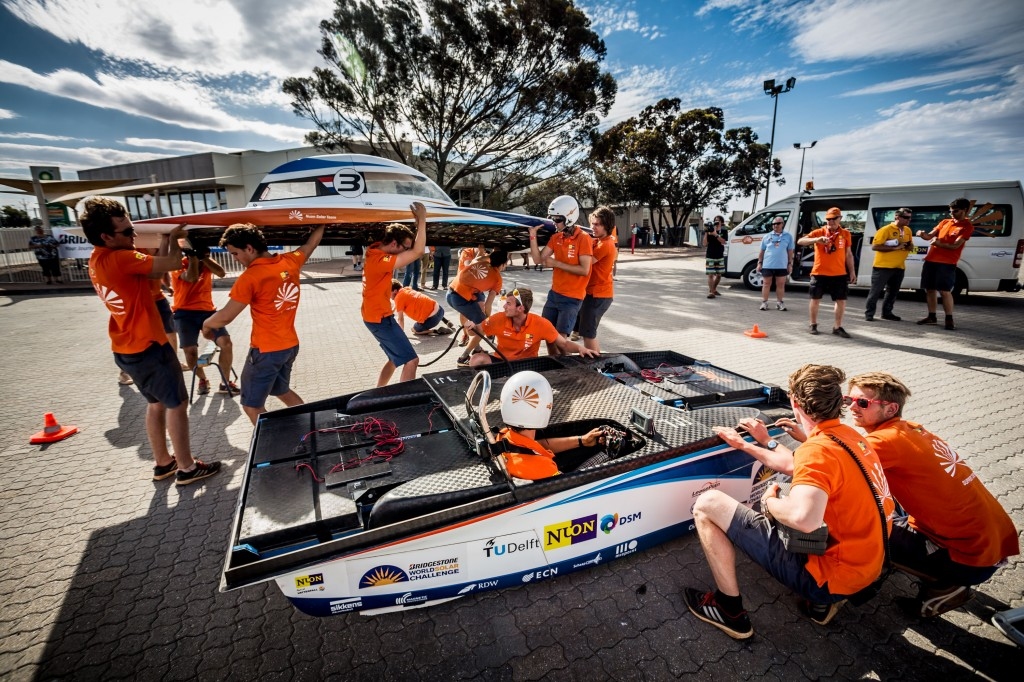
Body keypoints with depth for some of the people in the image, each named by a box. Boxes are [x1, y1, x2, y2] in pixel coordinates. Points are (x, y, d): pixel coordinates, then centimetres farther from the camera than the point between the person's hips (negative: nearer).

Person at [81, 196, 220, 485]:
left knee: (157, 403, 20)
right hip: (147, 347, -9)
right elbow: (173, 263, -20)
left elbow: (153, 273, 13)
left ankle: (163, 463, 30)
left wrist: (166, 242, 5)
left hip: (128, 348, 9)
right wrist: (173, 239, -1)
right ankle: (187, 468, 12)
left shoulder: (98, 261, 8)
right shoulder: (118, 258, -22)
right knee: (177, 404, 2)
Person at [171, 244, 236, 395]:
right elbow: (192, 278, -25)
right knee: (190, 351, -18)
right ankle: (203, 380, 13)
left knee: (226, 342, -16)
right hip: (185, 313, -3)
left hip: (207, 311, 3)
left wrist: (203, 256, -16)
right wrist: (193, 255, -18)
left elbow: (221, 273, -12)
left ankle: (225, 383, 1)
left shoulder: (206, 262, 9)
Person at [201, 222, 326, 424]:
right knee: (282, 392, 27)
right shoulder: (290, 261, -1)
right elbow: (312, 241, 17)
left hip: (266, 350, -8)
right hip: (290, 345, 8)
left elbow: (225, 317, -14)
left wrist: (206, 325, 6)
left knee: (252, 406, 7)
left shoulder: (250, 277, -19)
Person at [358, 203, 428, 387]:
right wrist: (422, 219, -28)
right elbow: (418, 251, -33)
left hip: (379, 315, 10)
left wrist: (417, 220, 2)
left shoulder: (377, 249, 0)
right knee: (411, 360, -10)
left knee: (396, 359, 22)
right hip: (380, 318, -10)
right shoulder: (381, 260, -28)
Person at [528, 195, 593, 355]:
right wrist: (533, 236, -7)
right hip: (554, 293, 7)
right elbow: (538, 259, 3)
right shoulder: (555, 237, 6)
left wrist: (556, 263, -18)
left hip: (572, 298, -7)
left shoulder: (583, 238, -14)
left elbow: (584, 270, -19)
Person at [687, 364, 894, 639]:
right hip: (864, 568, 9)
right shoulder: (850, 435, 3)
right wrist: (745, 446, 25)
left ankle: (730, 609, 4)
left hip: (829, 576, -9)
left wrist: (769, 503, -19)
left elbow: (804, 519, -41)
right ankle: (822, 600, 22)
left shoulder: (818, 449, -25)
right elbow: (795, 466, 18)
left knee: (708, 503, -11)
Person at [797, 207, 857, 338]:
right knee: (815, 299, 6)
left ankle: (837, 327, 14)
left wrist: (852, 271, 9)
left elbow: (848, 254, 12)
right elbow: (800, 241, -16)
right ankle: (813, 324, 21)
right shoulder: (819, 233, -3)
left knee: (841, 300, 3)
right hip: (819, 273, -2)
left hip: (839, 274, 2)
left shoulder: (845, 234, 6)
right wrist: (816, 240, -32)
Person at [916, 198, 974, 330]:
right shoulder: (945, 222, 15)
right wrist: (923, 234, -11)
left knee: (945, 291, -9)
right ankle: (931, 317, 16)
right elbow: (930, 236, 13)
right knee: (929, 289, 8)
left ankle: (949, 320, -3)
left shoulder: (967, 227, -2)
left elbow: (955, 245, -12)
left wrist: (939, 244, -30)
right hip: (931, 260, 6)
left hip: (947, 263, -6)